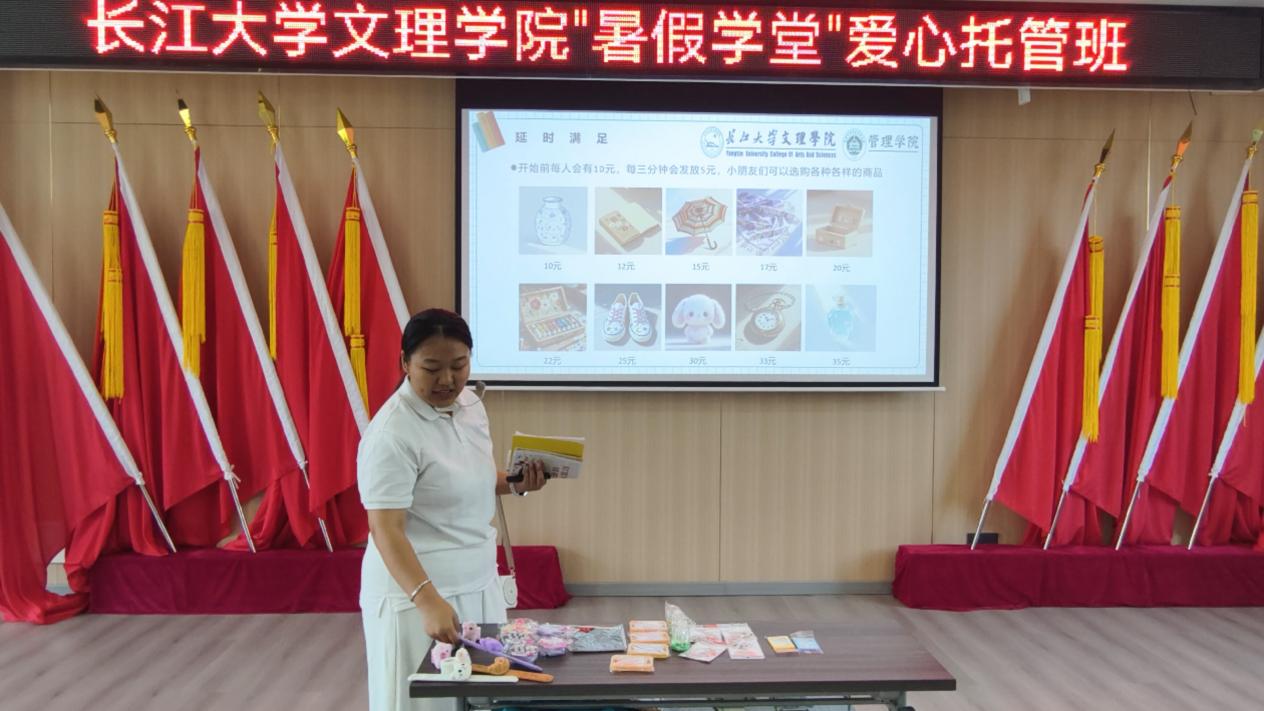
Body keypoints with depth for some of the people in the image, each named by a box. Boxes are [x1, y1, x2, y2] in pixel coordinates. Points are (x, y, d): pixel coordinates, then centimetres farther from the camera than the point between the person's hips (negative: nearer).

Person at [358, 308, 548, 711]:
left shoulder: (471, 405, 3)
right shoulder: (392, 433, -21)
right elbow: (386, 529, -24)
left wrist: (515, 485, 0)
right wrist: (428, 601, -34)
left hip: (478, 583, 7)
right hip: (415, 591, -7)